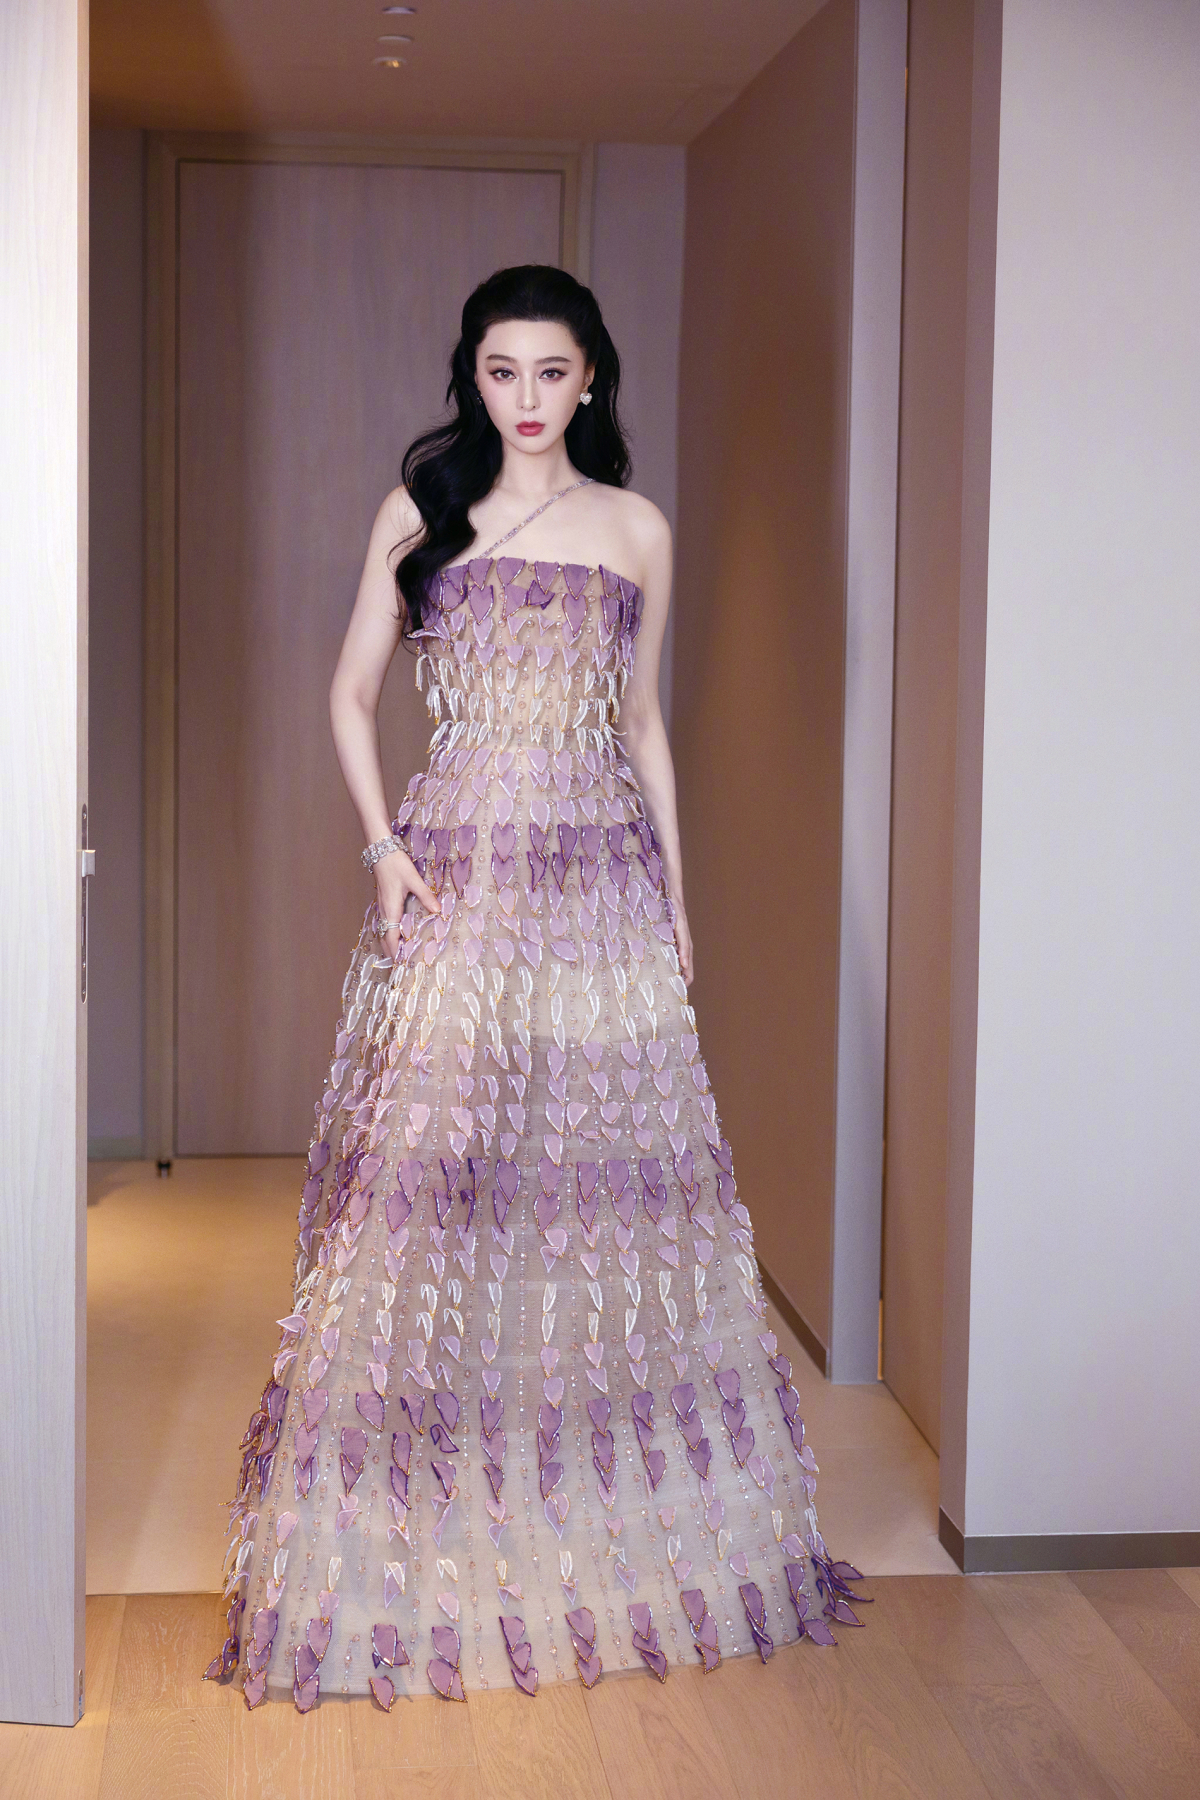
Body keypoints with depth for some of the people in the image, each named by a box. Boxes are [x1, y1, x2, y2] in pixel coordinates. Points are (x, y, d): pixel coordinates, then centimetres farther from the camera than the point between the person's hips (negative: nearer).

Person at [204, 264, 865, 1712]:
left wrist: (676, 889, 9)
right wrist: (383, 846, -5)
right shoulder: (420, 513, 6)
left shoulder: (638, 532, 10)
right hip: (458, 871, -1)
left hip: (599, 874, 2)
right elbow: (351, 694, 8)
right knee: (434, 1164, -5)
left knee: (610, 1165, 1)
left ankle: (617, 1518, 14)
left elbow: (644, 723, 14)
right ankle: (428, 1525, 7)